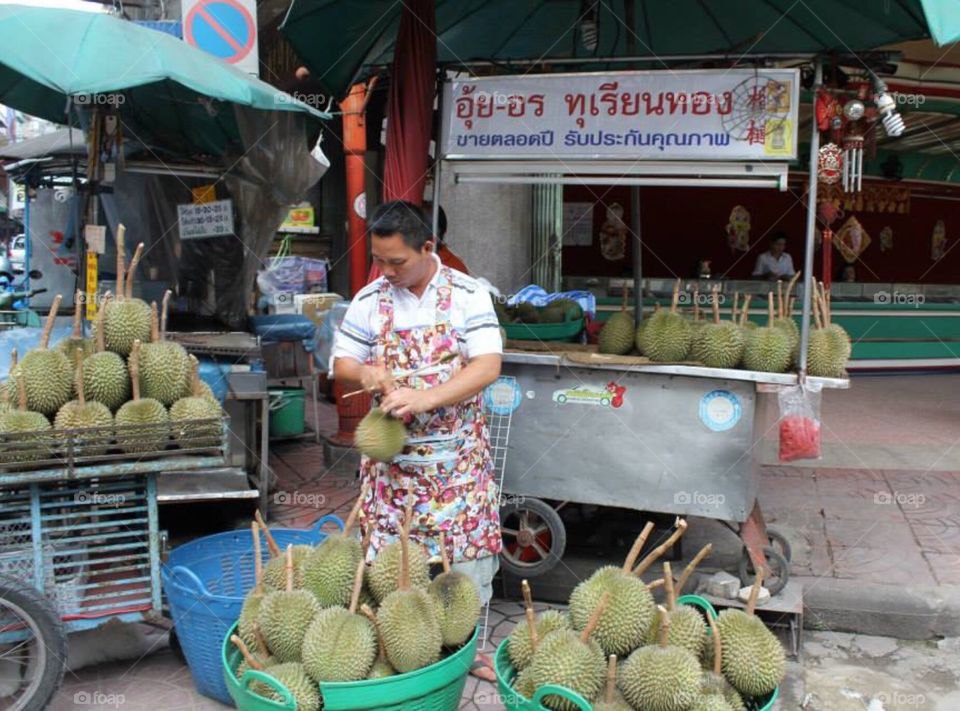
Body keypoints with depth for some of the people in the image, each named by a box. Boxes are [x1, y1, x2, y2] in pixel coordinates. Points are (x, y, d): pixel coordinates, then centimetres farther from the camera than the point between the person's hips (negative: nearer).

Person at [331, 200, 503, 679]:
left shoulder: (468, 296, -8)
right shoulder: (369, 302, -1)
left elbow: (488, 366, -17)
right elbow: (341, 363, 7)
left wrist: (425, 397, -30)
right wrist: (365, 374, -17)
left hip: (459, 455, -1)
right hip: (393, 456, 2)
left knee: (469, 551, 7)